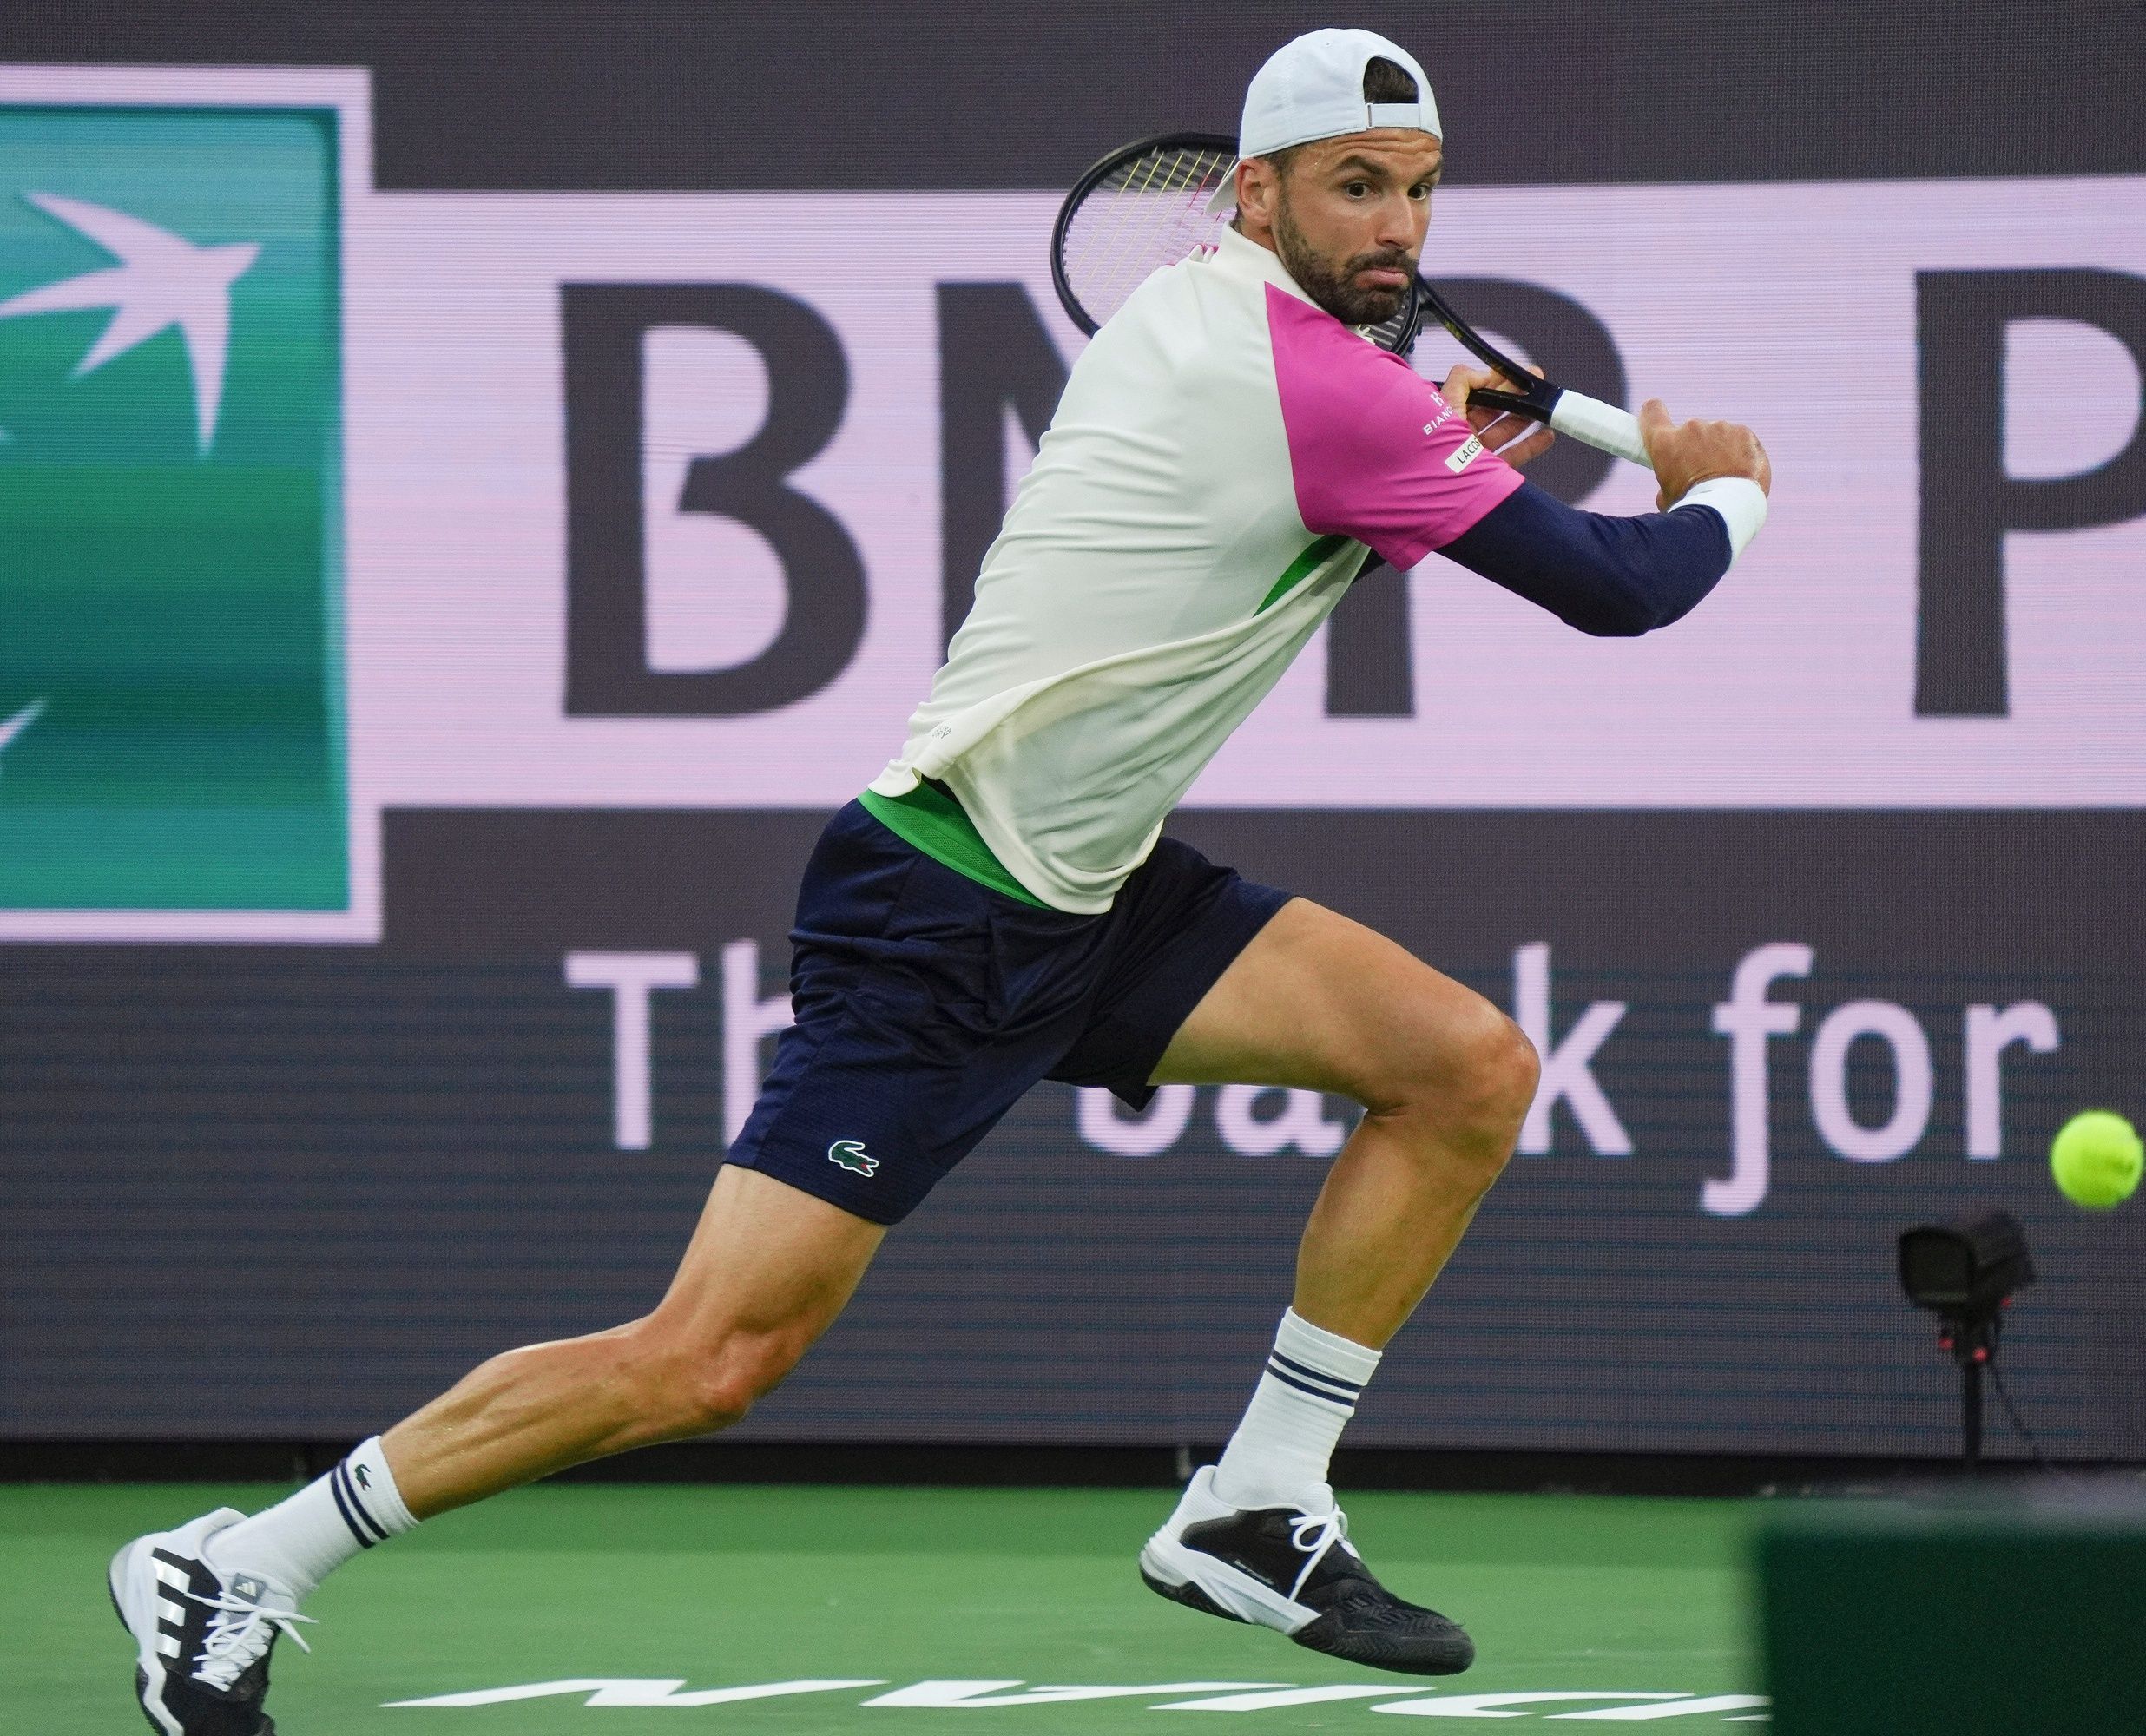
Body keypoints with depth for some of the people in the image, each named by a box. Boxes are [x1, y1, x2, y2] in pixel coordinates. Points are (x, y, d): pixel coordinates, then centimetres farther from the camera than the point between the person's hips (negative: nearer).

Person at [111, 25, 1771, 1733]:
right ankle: (230, 1572, -2)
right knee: (710, 1361, -13)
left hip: (1093, 891, 10)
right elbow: (1610, 589, -13)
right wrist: (1721, 498, 8)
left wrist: (1449, 442, 15)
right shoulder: (1326, 388, -20)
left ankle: (1254, 1517, 7)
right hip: (943, 927, -10)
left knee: (1471, 1070, -1)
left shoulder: (1189, 302, 8)